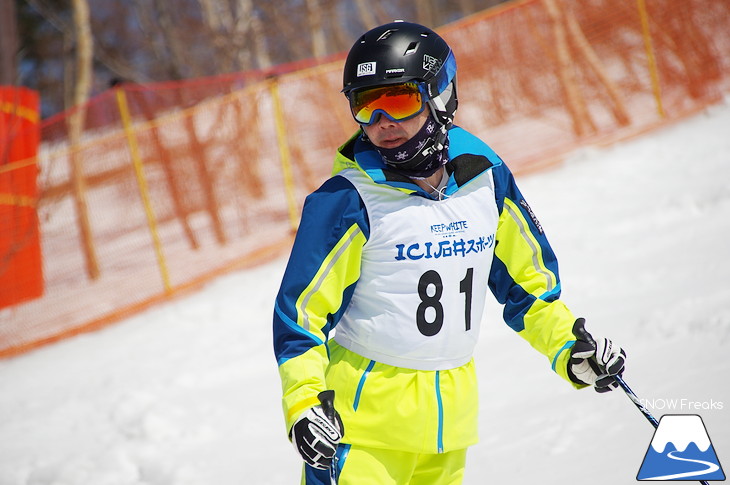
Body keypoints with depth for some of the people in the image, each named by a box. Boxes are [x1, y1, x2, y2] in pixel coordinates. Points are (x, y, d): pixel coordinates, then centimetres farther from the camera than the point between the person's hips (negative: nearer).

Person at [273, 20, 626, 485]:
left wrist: (571, 347, 7)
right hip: (366, 410, -5)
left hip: (452, 412, 5)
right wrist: (304, 402, -21)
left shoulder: (485, 177, 0)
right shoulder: (347, 201, -14)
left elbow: (525, 276, 15)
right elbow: (301, 311, -10)